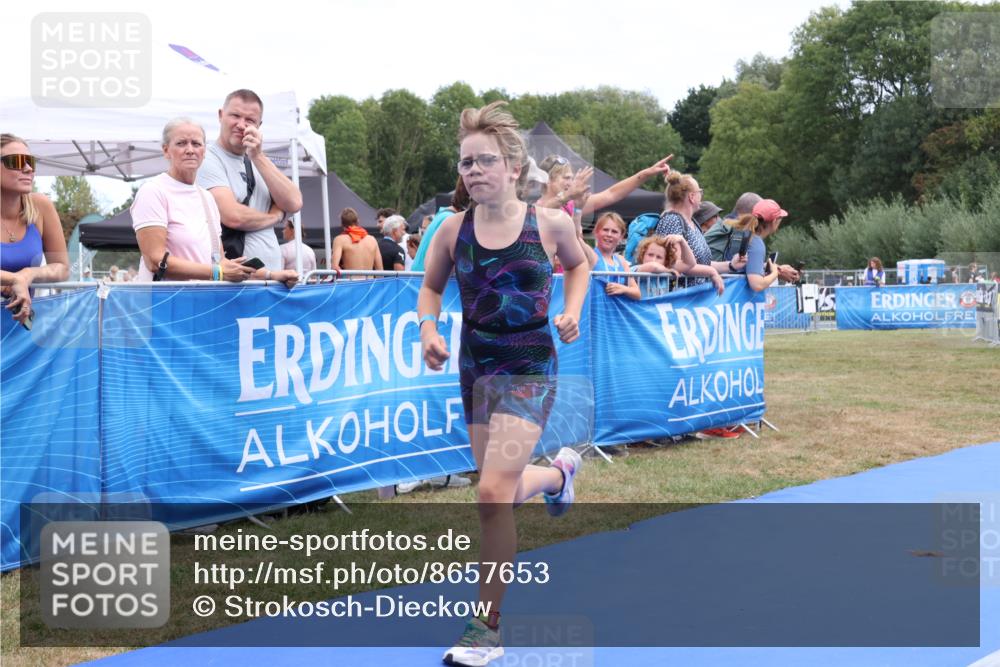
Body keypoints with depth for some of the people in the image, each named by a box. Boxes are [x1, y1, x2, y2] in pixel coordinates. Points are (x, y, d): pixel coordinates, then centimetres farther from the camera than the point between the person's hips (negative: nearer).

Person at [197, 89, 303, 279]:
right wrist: (276, 216, 0)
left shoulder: (257, 162, 18)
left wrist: (259, 157, -4)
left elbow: (294, 203, 4)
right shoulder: (208, 160, -5)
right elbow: (233, 216, -18)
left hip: (273, 276, 7)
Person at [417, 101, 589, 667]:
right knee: (505, 491, 16)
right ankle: (560, 472, 54)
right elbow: (431, 287, 12)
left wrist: (573, 310, -3)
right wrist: (429, 330, -7)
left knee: (494, 492, -16)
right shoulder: (454, 229, -3)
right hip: (475, 368, 4)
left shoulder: (550, 222, -8)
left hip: (529, 369, -4)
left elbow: (579, 264, 14)